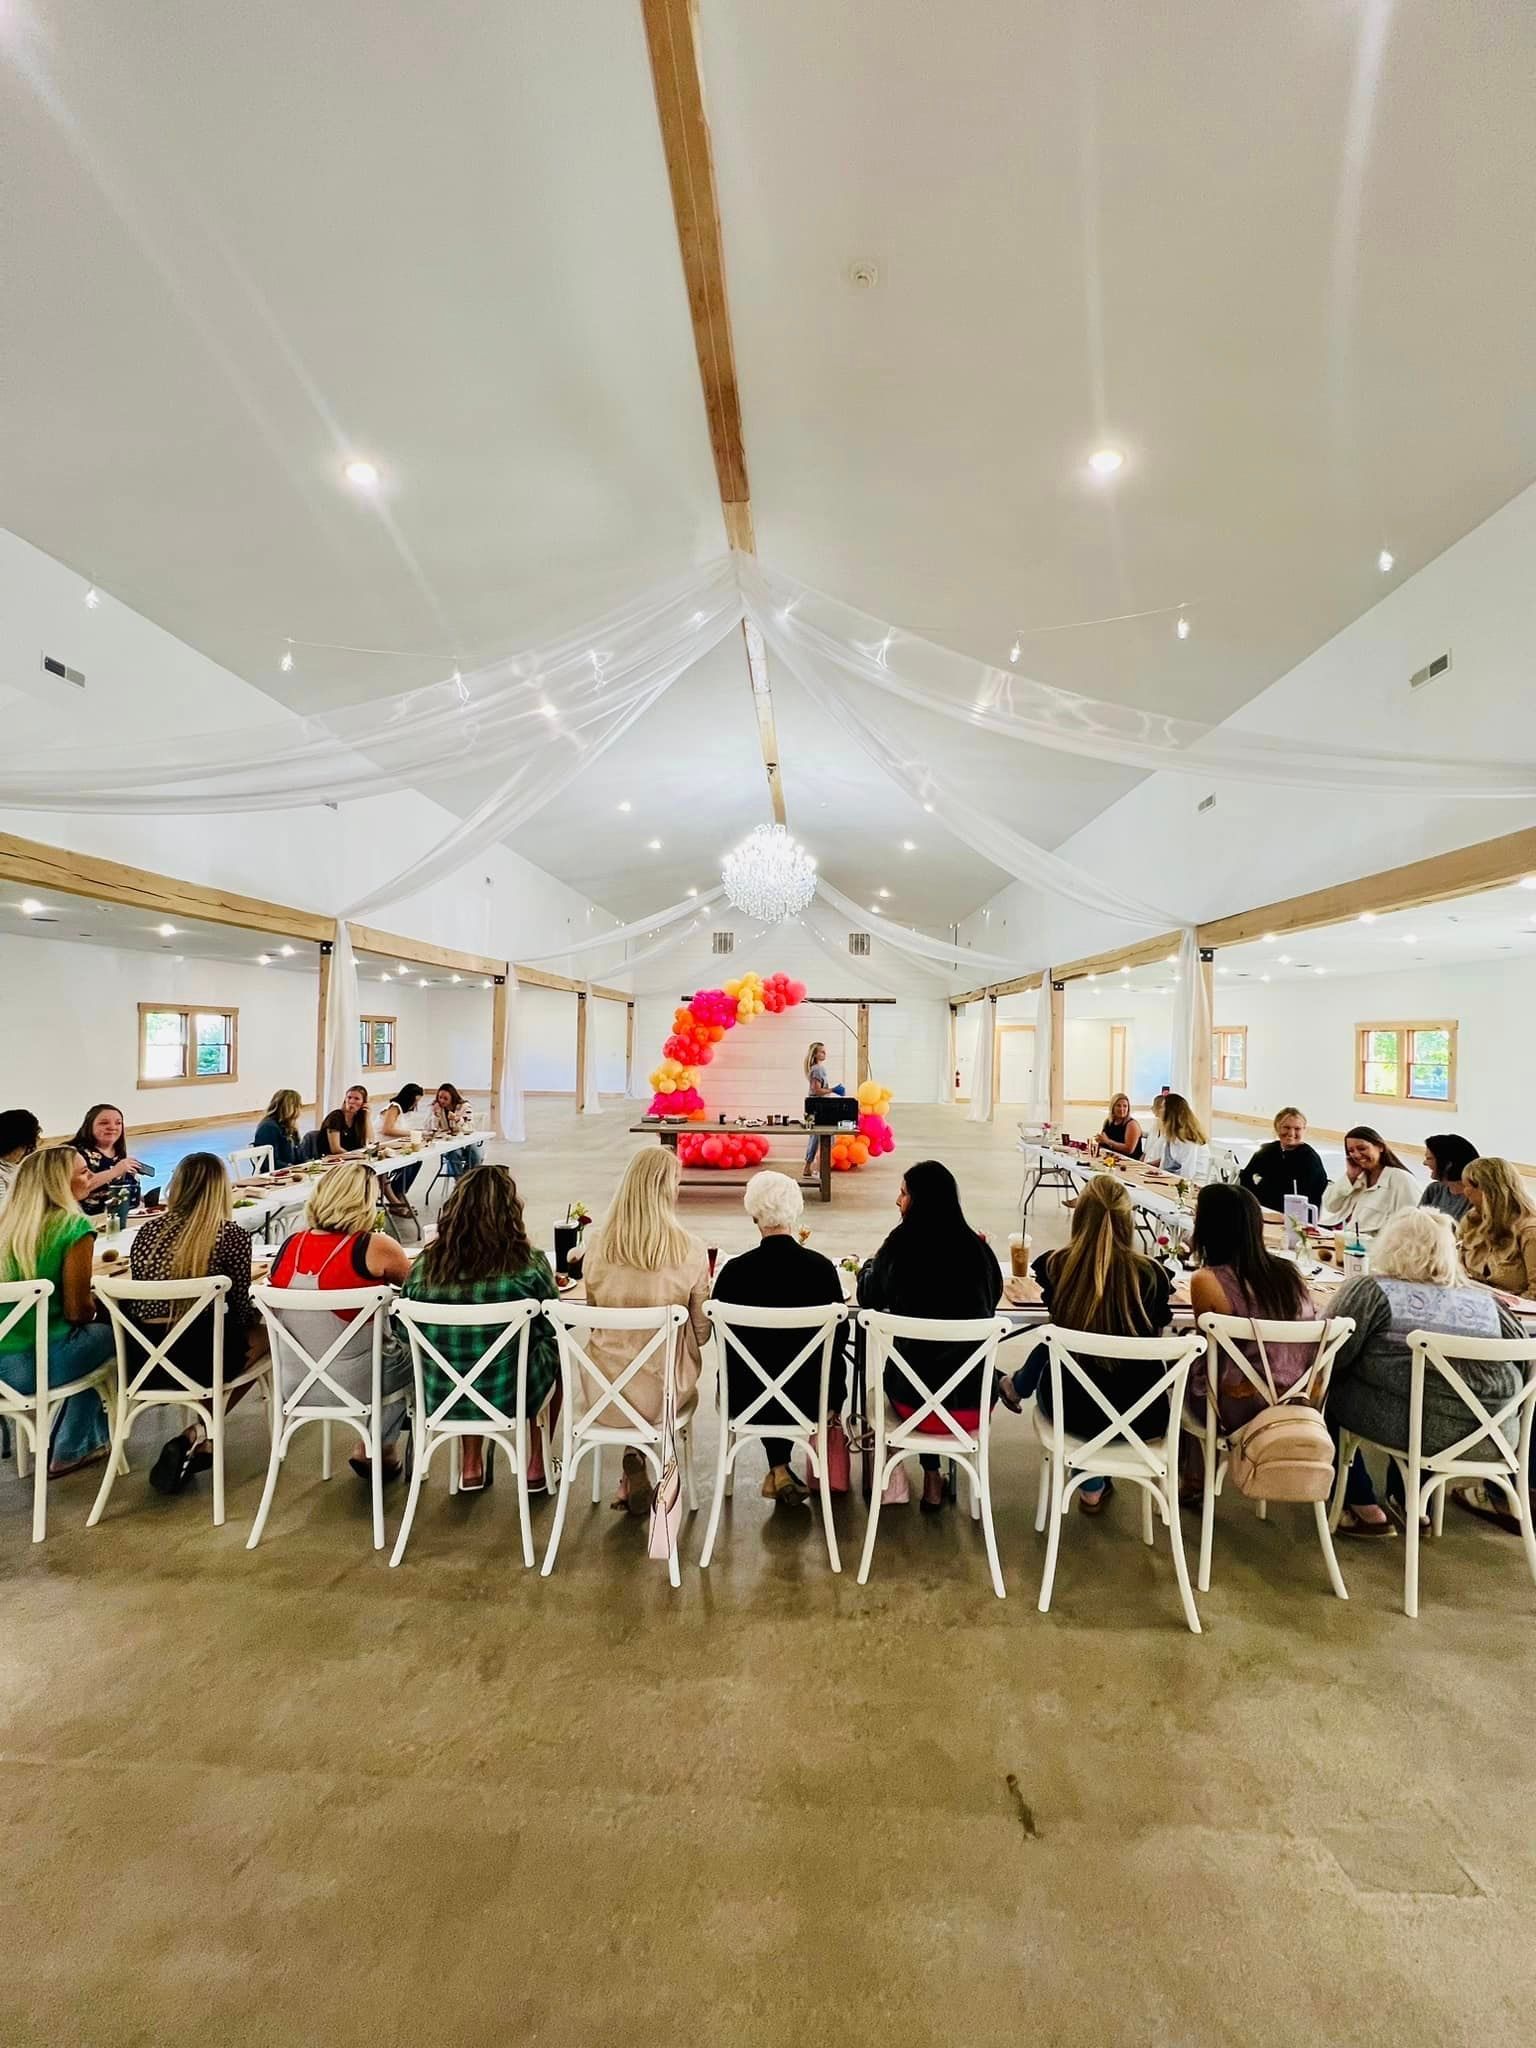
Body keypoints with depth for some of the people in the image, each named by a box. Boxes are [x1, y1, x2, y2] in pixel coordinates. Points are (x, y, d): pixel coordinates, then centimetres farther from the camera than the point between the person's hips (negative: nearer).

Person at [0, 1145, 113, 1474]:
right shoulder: (74, 1226, -15)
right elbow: (78, 1311, -12)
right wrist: (96, 1308, 9)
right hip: (37, 1365, -6)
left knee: (85, 1335, 30)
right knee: (107, 1333, 22)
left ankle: (88, 1439, 38)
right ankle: (68, 1452, 29)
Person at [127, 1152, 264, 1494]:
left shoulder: (147, 1230, 5)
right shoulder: (231, 1234, -10)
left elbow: (140, 1302, 14)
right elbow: (241, 1311, -3)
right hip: (201, 1359, -5)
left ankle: (196, 1440, 26)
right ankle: (197, 1434, 13)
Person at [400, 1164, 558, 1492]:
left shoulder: (425, 1265, -13)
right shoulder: (529, 1265, -20)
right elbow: (551, 1327, -4)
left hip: (439, 1399, 3)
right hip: (507, 1398, -3)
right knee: (551, 1346, 26)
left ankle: (471, 1467, 37)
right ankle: (537, 1464, 36)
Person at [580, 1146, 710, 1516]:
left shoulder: (597, 1242, -10)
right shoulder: (689, 1250, -17)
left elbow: (594, 1309, 6)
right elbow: (701, 1334, -6)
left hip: (606, 1392, 2)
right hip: (662, 1393, -1)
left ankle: (634, 1472, 28)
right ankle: (635, 1460, 28)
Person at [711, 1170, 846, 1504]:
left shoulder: (734, 1271, -17)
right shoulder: (822, 1267, -16)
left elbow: (724, 1339, -2)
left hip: (747, 1400, 0)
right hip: (808, 1398, 0)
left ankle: (779, 1469, 32)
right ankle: (781, 1469, 34)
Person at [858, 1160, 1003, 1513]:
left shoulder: (899, 1247, -15)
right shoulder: (977, 1248, -9)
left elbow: (868, 1297, 4)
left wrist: (871, 1264, 22)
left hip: (914, 1403, -1)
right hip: (974, 1405, 2)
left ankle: (932, 1478, 40)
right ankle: (933, 1477, 40)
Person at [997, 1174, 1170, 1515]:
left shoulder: (1054, 1266, -15)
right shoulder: (1151, 1274, -17)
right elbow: (1154, 1337, 5)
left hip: (1071, 1410, 0)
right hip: (1140, 1416, 0)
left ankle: (1017, 1388, 62)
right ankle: (1093, 1487, 50)